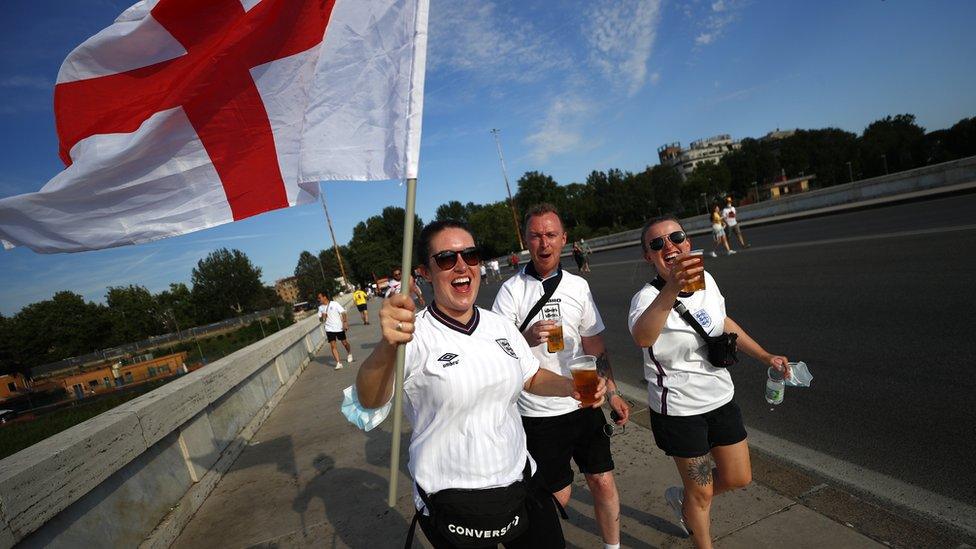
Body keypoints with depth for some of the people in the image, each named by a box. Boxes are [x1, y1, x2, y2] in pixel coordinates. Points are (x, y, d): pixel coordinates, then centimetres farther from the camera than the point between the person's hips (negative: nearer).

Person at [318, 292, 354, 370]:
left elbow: (343, 313, -8)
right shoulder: (320, 307, 6)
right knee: (333, 346, -8)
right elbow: (320, 320, 14)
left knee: (344, 343, 10)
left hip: (339, 328, -3)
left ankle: (349, 354, 40)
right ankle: (338, 363, -6)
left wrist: (345, 323, -18)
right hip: (329, 329, 3)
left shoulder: (334, 304, -8)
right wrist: (322, 317, -9)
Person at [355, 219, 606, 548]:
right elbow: (370, 400, -32)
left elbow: (531, 378, 13)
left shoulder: (500, 326, 0)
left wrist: (571, 387, -8)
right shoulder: (415, 336, -17)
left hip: (521, 482, 5)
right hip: (452, 506, -4)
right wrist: (388, 347, -53)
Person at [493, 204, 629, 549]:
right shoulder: (511, 291, -10)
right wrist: (526, 338, -32)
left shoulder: (578, 285, 3)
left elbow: (594, 345, 11)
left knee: (603, 481, 13)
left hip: (584, 405, 4)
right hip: (538, 414, -3)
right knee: (557, 496, 9)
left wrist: (612, 392, 9)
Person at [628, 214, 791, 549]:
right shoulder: (648, 296, -24)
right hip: (678, 409, -6)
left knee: (739, 478, 18)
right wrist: (672, 287, -62)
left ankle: (683, 498, 45)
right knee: (702, 492, 10)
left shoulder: (706, 280, -3)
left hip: (720, 397, 6)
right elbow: (642, 338, -48)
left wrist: (765, 357, 13)